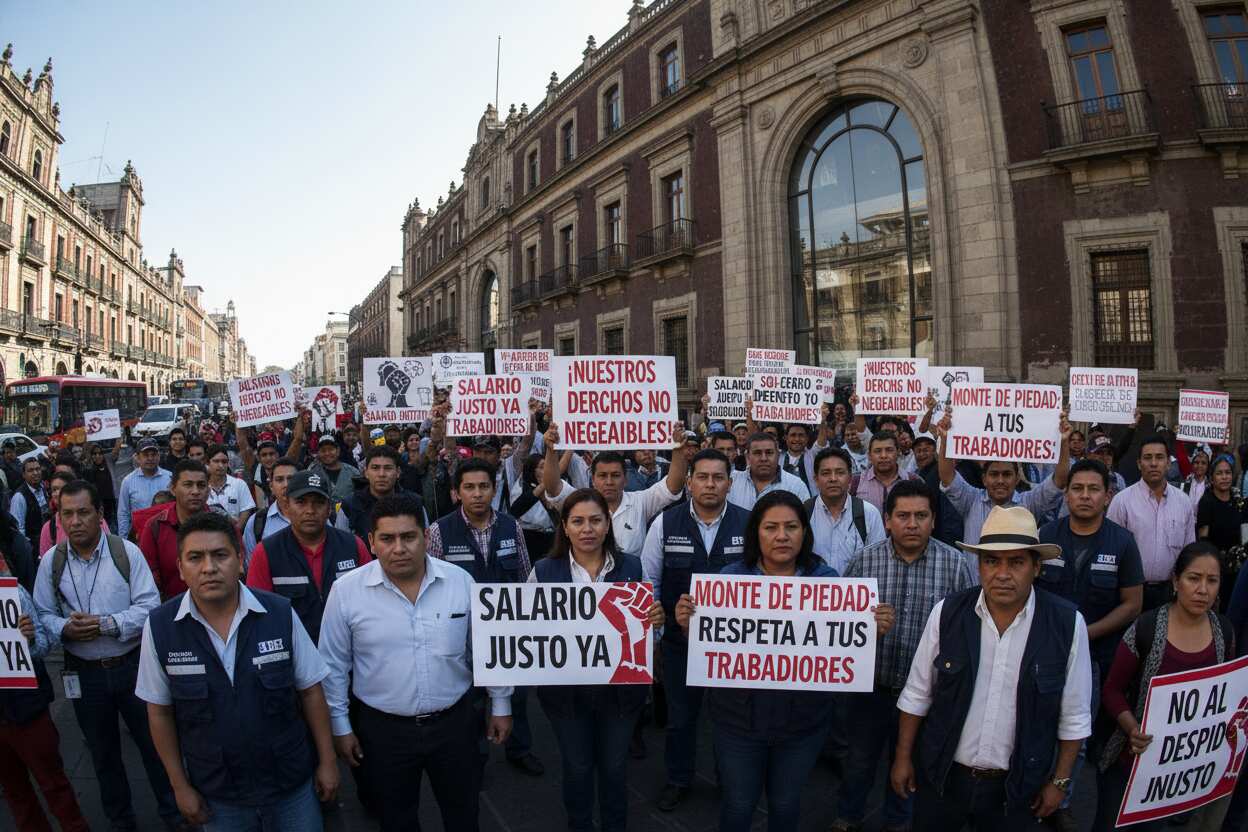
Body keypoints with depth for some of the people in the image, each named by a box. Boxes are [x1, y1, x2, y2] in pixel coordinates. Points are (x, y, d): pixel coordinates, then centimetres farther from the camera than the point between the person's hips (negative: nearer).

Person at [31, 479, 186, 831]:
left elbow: (150, 606, -13)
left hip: (132, 666, -2)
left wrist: (107, 624, -24)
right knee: (103, 752, 19)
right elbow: (42, 615, 1)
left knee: (153, 743, 11)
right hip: (84, 673, 2)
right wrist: (66, 629, -18)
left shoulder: (126, 551, -11)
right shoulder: (51, 561, -4)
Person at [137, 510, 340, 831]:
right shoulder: (159, 627, -12)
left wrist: (327, 761, -1)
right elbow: (160, 711, -2)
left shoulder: (281, 613, -15)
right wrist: (180, 785, 1)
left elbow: (310, 691, -5)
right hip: (216, 794, 1)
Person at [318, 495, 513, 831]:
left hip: (454, 723, 1)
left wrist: (500, 705, 6)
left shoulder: (460, 580, -9)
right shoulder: (346, 590, -12)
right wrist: (340, 727, 3)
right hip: (383, 729, 0)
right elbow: (333, 665, -1)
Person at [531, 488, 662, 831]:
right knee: (576, 767, 17)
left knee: (615, 765, 18)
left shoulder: (631, 566, -5)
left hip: (620, 686, 1)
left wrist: (656, 620, -17)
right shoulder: (544, 570, -8)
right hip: (565, 688, -1)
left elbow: (646, 620, 4)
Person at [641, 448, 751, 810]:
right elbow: (648, 580, -1)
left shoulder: (748, 524, -11)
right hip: (679, 638, 1)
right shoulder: (665, 522, -9)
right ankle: (678, 779, 41)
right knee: (680, 715, 18)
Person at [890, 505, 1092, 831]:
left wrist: (1059, 782, 2)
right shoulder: (947, 612, -12)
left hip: (1017, 786, 0)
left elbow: (1074, 715, -3)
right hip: (941, 775, 1)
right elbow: (917, 693, -2)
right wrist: (903, 757, 2)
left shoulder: (1068, 623, -14)